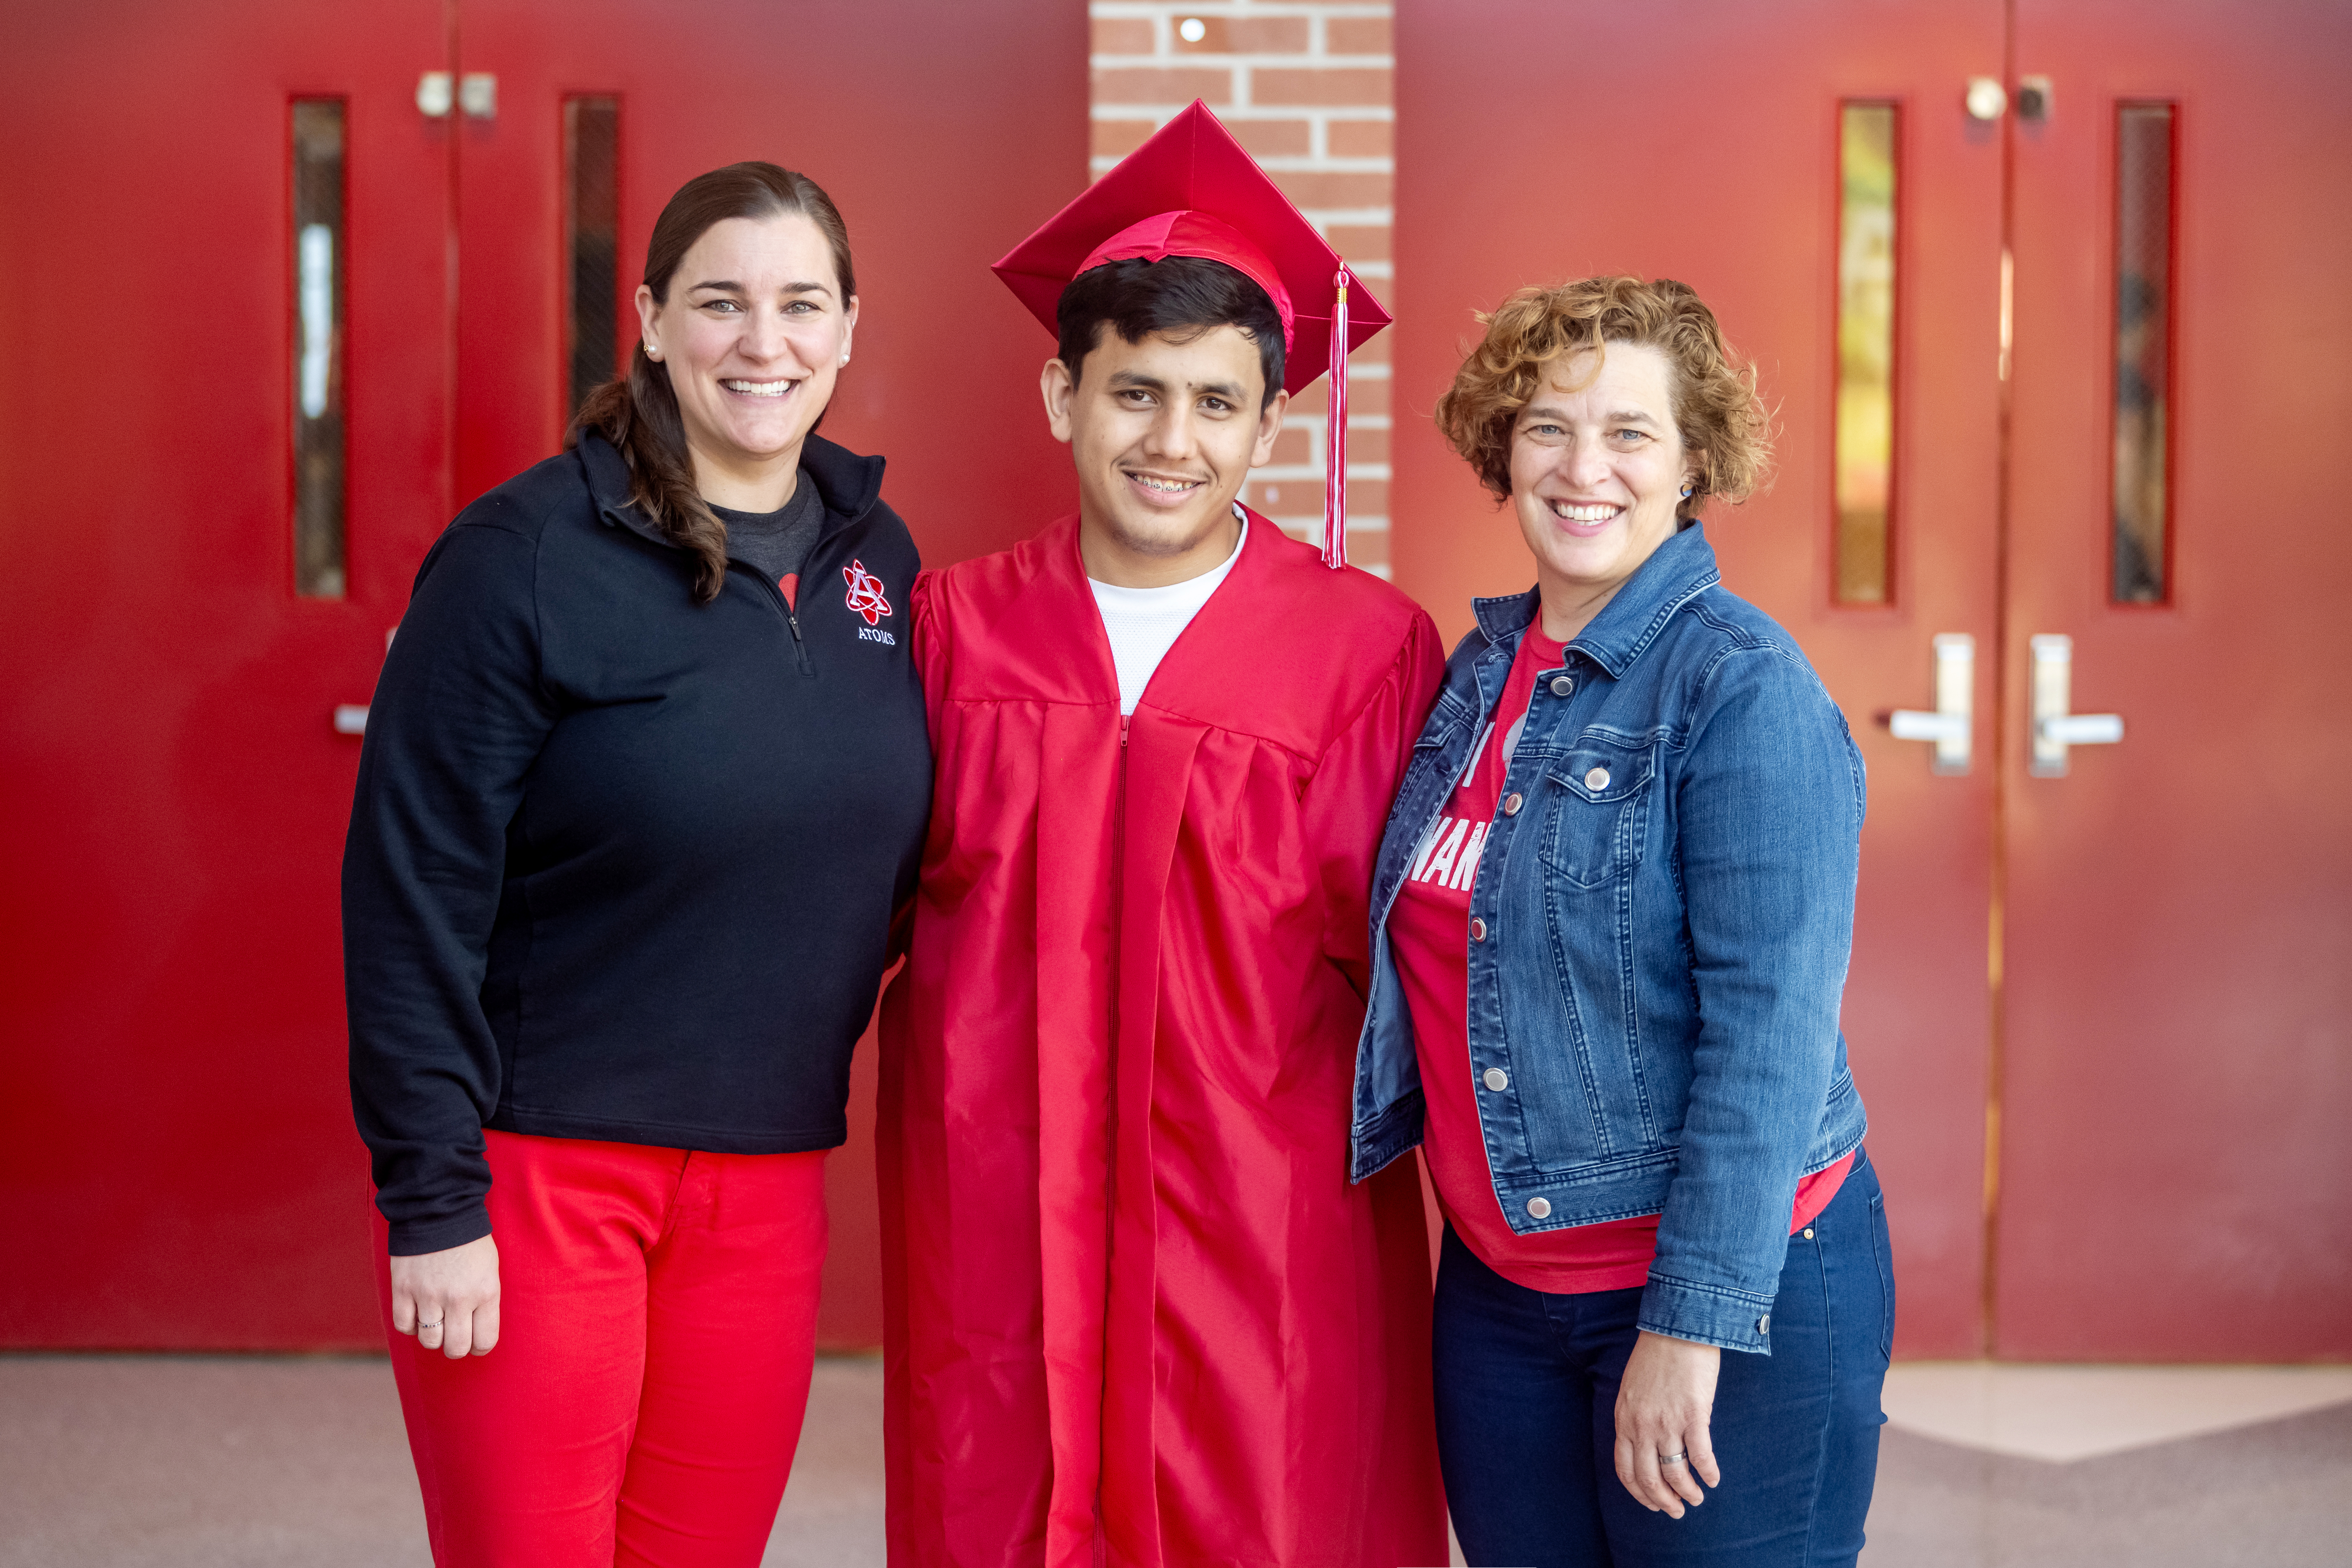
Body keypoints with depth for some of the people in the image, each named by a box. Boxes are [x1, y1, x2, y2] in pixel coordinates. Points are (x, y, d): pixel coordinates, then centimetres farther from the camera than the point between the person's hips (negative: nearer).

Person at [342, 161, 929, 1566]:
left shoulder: (877, 560, 6)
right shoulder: (528, 555, -11)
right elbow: (413, 890, -12)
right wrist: (431, 1200, -13)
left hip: (770, 1177, 5)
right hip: (537, 1170, -5)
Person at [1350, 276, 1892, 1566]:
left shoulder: (1746, 689, -15)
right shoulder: (1481, 669, 6)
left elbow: (1771, 1032, -20)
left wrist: (1692, 1321, -22)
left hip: (1733, 1289, -6)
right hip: (1497, 1282, 6)